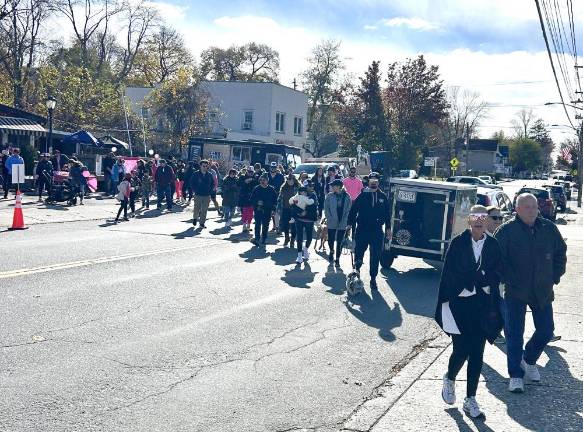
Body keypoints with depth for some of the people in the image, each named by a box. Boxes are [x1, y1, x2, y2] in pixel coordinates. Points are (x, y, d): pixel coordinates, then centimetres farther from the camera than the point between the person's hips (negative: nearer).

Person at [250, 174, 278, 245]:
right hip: (258, 209, -1)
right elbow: (252, 199, 6)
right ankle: (257, 239, -10)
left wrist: (273, 209, -1)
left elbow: (275, 199, 5)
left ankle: (264, 238, 22)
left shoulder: (271, 189, 2)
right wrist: (257, 203, -13)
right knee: (258, 224, -8)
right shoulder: (256, 188, 2)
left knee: (265, 225, 9)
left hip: (267, 210, 1)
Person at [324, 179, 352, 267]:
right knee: (331, 239, 8)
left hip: (342, 224, -1)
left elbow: (348, 210, 2)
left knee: (339, 242, 3)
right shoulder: (329, 196, -1)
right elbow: (326, 208, 1)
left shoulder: (347, 197, -2)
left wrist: (345, 220, -6)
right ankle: (331, 252, 39)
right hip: (332, 223, 1)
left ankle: (337, 259, 16)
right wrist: (329, 218, -7)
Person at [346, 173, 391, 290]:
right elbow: (353, 210, 0)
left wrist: (388, 228, 11)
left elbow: (387, 213, 14)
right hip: (362, 229, -1)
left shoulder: (382, 197, 8)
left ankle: (373, 279, 10)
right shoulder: (362, 195, 1)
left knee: (376, 256, 1)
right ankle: (356, 269, 35)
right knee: (359, 251, 7)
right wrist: (350, 224, -7)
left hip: (377, 230, 1)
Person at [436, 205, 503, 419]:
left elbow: (497, 274, 0)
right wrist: (480, 277, -10)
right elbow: (451, 273, -8)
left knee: (477, 354, 3)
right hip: (459, 303, -2)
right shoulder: (458, 243, -2)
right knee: (461, 350, -4)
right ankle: (449, 379, 29)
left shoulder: (493, 245, 5)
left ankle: (470, 400, 14)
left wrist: (472, 278, -12)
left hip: (482, 305, 2)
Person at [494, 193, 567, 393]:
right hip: (515, 292, -3)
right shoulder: (506, 230, -10)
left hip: (542, 291, 4)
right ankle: (516, 375, 12)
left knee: (546, 330, 9)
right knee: (514, 334, 0)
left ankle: (529, 360, 36)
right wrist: (508, 280, -13)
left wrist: (555, 277, 6)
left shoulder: (549, 228, 1)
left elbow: (561, 253, 13)